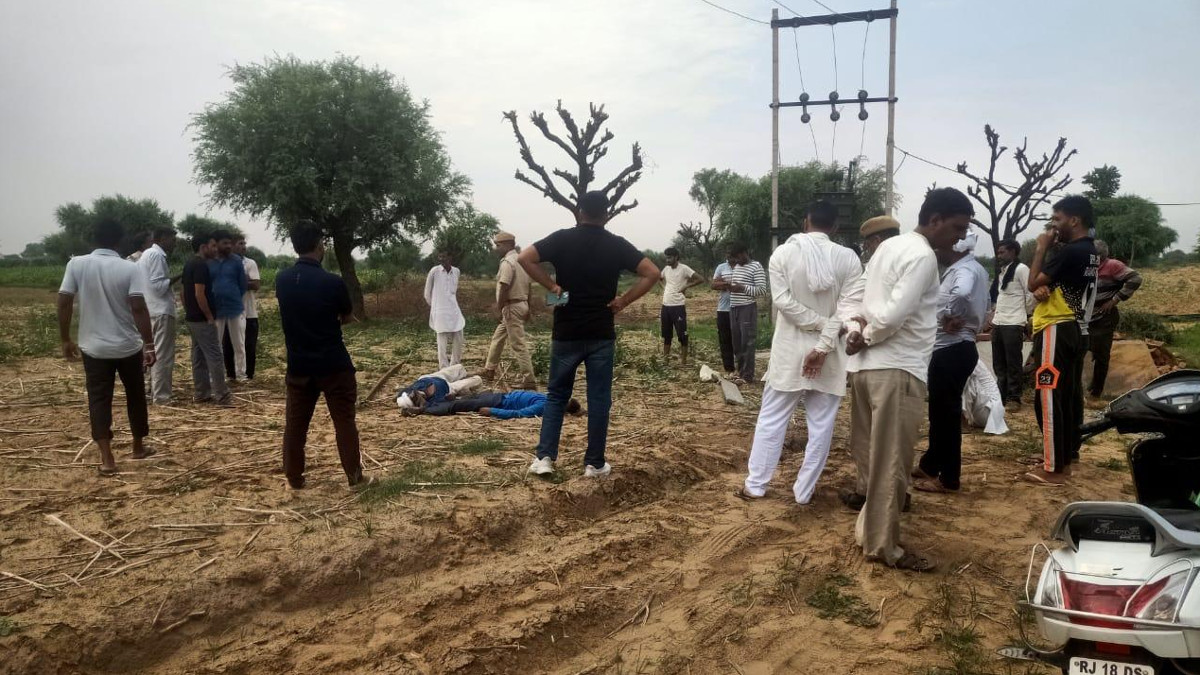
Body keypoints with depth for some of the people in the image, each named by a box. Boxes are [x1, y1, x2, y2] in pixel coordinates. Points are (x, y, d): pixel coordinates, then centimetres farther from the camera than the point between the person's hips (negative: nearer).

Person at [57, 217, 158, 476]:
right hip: (129, 346, -1)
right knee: (135, 397, 16)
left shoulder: (77, 264, -5)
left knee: (99, 401, 5)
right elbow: (138, 308, -17)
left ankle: (107, 459, -1)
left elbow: (64, 302, -6)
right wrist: (149, 344, -14)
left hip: (93, 347, 1)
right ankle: (138, 447, 29)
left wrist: (65, 340, 5)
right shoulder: (130, 268, -10)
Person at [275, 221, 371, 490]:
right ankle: (355, 477, 12)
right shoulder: (332, 282, -17)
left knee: (295, 423, 12)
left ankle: (294, 479, 21)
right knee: (344, 421, 6)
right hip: (334, 364, -4)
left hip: (299, 365, 4)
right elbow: (348, 317, 0)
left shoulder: (282, 279, -2)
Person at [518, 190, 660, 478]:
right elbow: (652, 274, -6)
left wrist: (552, 286, -6)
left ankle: (544, 457, 7)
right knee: (599, 399, 7)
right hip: (602, 335, 0)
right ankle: (595, 463, 12)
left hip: (566, 333, 0)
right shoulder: (617, 245, -1)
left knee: (556, 395, 13)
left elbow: (525, 258, -13)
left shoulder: (562, 238, -2)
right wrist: (623, 301, -3)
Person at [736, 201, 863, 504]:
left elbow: (783, 301, -12)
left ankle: (755, 485, 15)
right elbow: (847, 308, -11)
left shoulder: (783, 253, -4)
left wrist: (819, 324, -7)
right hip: (830, 355, 0)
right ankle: (804, 490, 16)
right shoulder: (848, 258, -3)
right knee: (821, 426, 10)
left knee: (771, 420, 10)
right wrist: (824, 345, -14)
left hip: (790, 350, 0)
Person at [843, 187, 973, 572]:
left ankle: (869, 530, 29)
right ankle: (883, 547, 10)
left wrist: (856, 330, -2)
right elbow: (893, 316, -23)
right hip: (896, 370, -9)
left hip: (867, 365, 9)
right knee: (891, 464, 1)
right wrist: (866, 338, -6)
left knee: (872, 457, 17)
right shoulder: (923, 256, -14)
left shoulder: (889, 246, 15)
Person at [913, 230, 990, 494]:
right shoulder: (963, 269, 15)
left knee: (947, 412, -1)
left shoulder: (965, 270, -17)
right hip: (950, 348, 10)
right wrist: (954, 318, 6)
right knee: (940, 410, 19)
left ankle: (948, 478, 9)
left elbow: (961, 293, -41)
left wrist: (949, 316, -25)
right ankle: (929, 465, 31)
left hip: (953, 351, -10)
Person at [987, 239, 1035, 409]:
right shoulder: (1001, 272, 17)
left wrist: (1024, 314, 1)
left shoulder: (1021, 269, -9)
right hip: (998, 323, 8)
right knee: (999, 363, 12)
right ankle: (1001, 394, 20)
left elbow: (1031, 294, -10)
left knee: (1013, 363, -2)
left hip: (1013, 324, -8)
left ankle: (1014, 398, 4)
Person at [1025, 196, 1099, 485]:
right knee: (1070, 394, 17)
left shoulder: (1071, 251, -19)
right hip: (1076, 330, 11)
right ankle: (1069, 453, 28)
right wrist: (1044, 288, -6)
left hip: (1057, 331, -11)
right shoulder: (1089, 251, 14)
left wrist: (1041, 248, -4)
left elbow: (1033, 283, -13)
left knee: (1049, 397, -8)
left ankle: (1054, 468, -7)